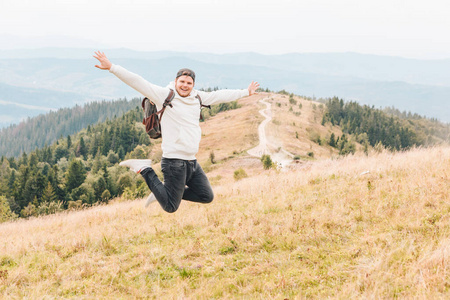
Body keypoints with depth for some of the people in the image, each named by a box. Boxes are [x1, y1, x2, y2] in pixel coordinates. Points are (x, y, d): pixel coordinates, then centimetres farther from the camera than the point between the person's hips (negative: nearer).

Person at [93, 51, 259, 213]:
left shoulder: (197, 97, 11)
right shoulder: (164, 95, -8)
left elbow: (220, 95, 23)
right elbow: (137, 82, -13)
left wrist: (246, 92, 32)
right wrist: (112, 67, -21)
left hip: (192, 162, 7)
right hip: (174, 161, -7)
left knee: (206, 196, 12)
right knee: (170, 207, -6)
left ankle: (165, 193, 24)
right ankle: (144, 169, 9)